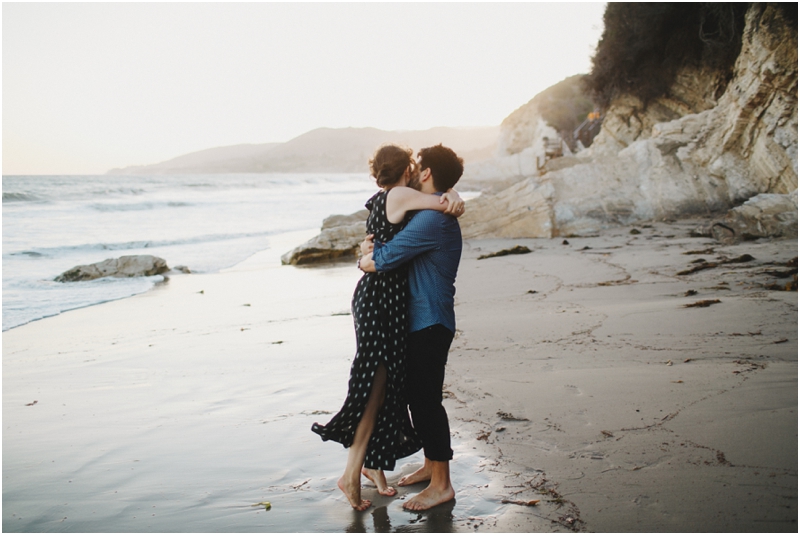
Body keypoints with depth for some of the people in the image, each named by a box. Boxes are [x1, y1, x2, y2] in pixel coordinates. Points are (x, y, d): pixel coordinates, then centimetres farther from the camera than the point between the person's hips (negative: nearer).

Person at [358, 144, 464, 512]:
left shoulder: (432, 219, -22)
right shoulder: (438, 214, 14)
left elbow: (378, 262, -23)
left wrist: (368, 257, 1)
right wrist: (372, 244, -2)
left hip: (430, 324, -10)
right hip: (420, 319, 10)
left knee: (426, 399, -4)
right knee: (418, 396, 18)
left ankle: (441, 484, 6)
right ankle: (431, 465, 32)